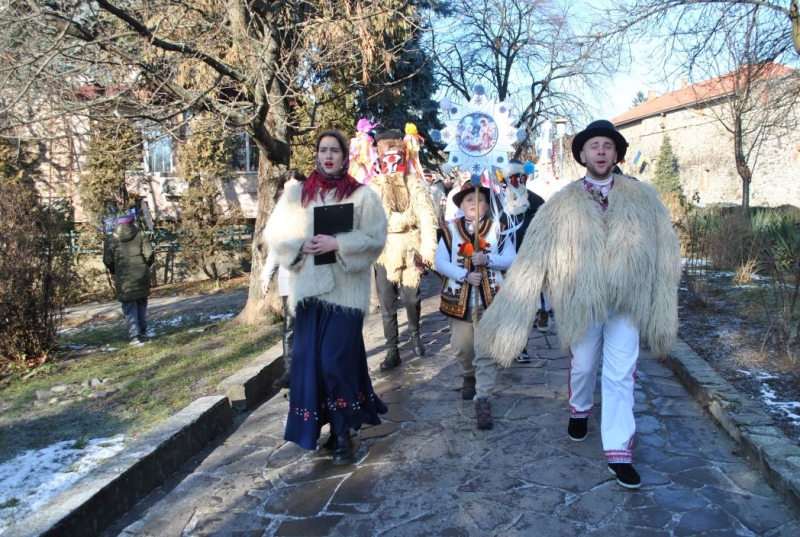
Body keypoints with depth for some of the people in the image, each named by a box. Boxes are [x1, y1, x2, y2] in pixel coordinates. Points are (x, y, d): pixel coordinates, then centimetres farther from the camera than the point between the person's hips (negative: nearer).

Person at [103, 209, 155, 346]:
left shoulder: (111, 239, 0)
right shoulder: (140, 235, -1)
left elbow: (107, 260, -1)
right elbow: (150, 254, -7)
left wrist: (116, 272, 17)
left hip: (123, 278, -1)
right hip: (141, 276, 1)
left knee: (129, 308, 3)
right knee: (141, 304, 19)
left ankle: (134, 336, -4)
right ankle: (143, 331, 24)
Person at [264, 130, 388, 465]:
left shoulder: (362, 195, 2)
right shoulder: (296, 194, 9)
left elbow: (376, 238, -6)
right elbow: (274, 234, 8)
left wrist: (337, 244, -16)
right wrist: (301, 246, -10)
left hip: (346, 287, -3)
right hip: (309, 286, 4)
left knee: (337, 358, -7)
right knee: (310, 358, 6)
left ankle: (343, 432, 8)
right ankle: (330, 424, 22)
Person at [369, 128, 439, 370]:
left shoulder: (413, 183, 2)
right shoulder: (373, 186, 5)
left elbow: (426, 216, -5)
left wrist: (428, 248, -14)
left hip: (409, 248, -1)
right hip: (384, 250, 1)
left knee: (411, 297, 4)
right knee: (387, 302, 4)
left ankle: (415, 334, 34)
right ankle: (392, 350, 14)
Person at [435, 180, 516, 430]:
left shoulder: (497, 228, 2)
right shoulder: (450, 229, 1)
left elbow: (510, 259, -3)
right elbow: (440, 263, -6)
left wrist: (487, 259, -20)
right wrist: (465, 275, -18)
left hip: (490, 298, -1)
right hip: (459, 298, 1)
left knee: (487, 351, -3)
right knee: (461, 347, 14)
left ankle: (483, 400, 3)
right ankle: (469, 376, 44)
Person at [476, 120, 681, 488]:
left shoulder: (643, 198, -2)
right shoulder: (562, 204, -5)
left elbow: (665, 251, -1)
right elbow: (533, 258, -10)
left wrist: (662, 308, -4)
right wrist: (508, 317, -15)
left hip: (627, 303, 0)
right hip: (581, 302, 0)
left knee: (620, 376, 3)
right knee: (582, 366, 18)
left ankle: (618, 452, 15)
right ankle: (580, 411, 49)